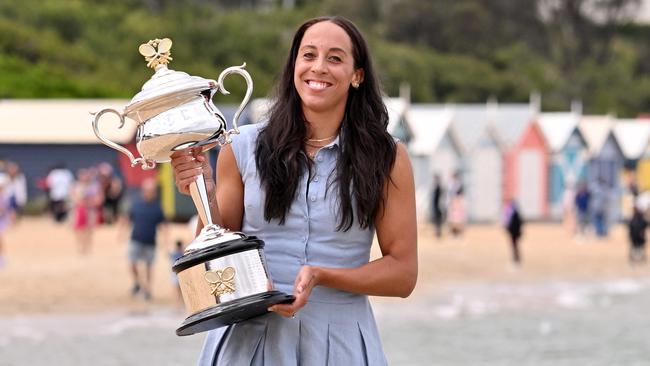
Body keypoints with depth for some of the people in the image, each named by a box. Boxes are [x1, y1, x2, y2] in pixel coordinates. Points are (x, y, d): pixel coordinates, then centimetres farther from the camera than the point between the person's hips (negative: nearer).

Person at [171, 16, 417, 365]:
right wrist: (205, 197, -12)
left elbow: (403, 274, -3)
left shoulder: (386, 158, -3)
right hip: (249, 335, 1)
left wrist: (320, 276, -16)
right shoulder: (244, 147, 0)